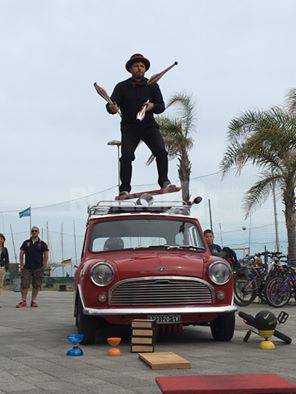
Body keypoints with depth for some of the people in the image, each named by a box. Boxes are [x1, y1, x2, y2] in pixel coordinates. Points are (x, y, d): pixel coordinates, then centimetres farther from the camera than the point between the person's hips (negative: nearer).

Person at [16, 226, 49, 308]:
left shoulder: (42, 244, 6)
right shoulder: (26, 243, 9)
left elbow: (46, 254, 6)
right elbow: (21, 253, 9)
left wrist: (45, 263, -7)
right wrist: (21, 264, 1)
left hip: (38, 268, 0)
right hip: (27, 267, 1)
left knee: (36, 285, 2)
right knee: (24, 284, -6)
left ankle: (33, 300, 12)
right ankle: (23, 301, -2)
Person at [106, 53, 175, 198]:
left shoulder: (152, 86, 8)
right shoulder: (122, 87, 3)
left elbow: (161, 107, 1)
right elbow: (111, 104, -8)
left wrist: (152, 106, -22)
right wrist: (112, 108, -33)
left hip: (149, 126, 1)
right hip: (129, 127, -1)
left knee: (161, 152, -18)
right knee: (127, 155, -18)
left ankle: (164, 182, -10)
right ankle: (125, 189, -12)